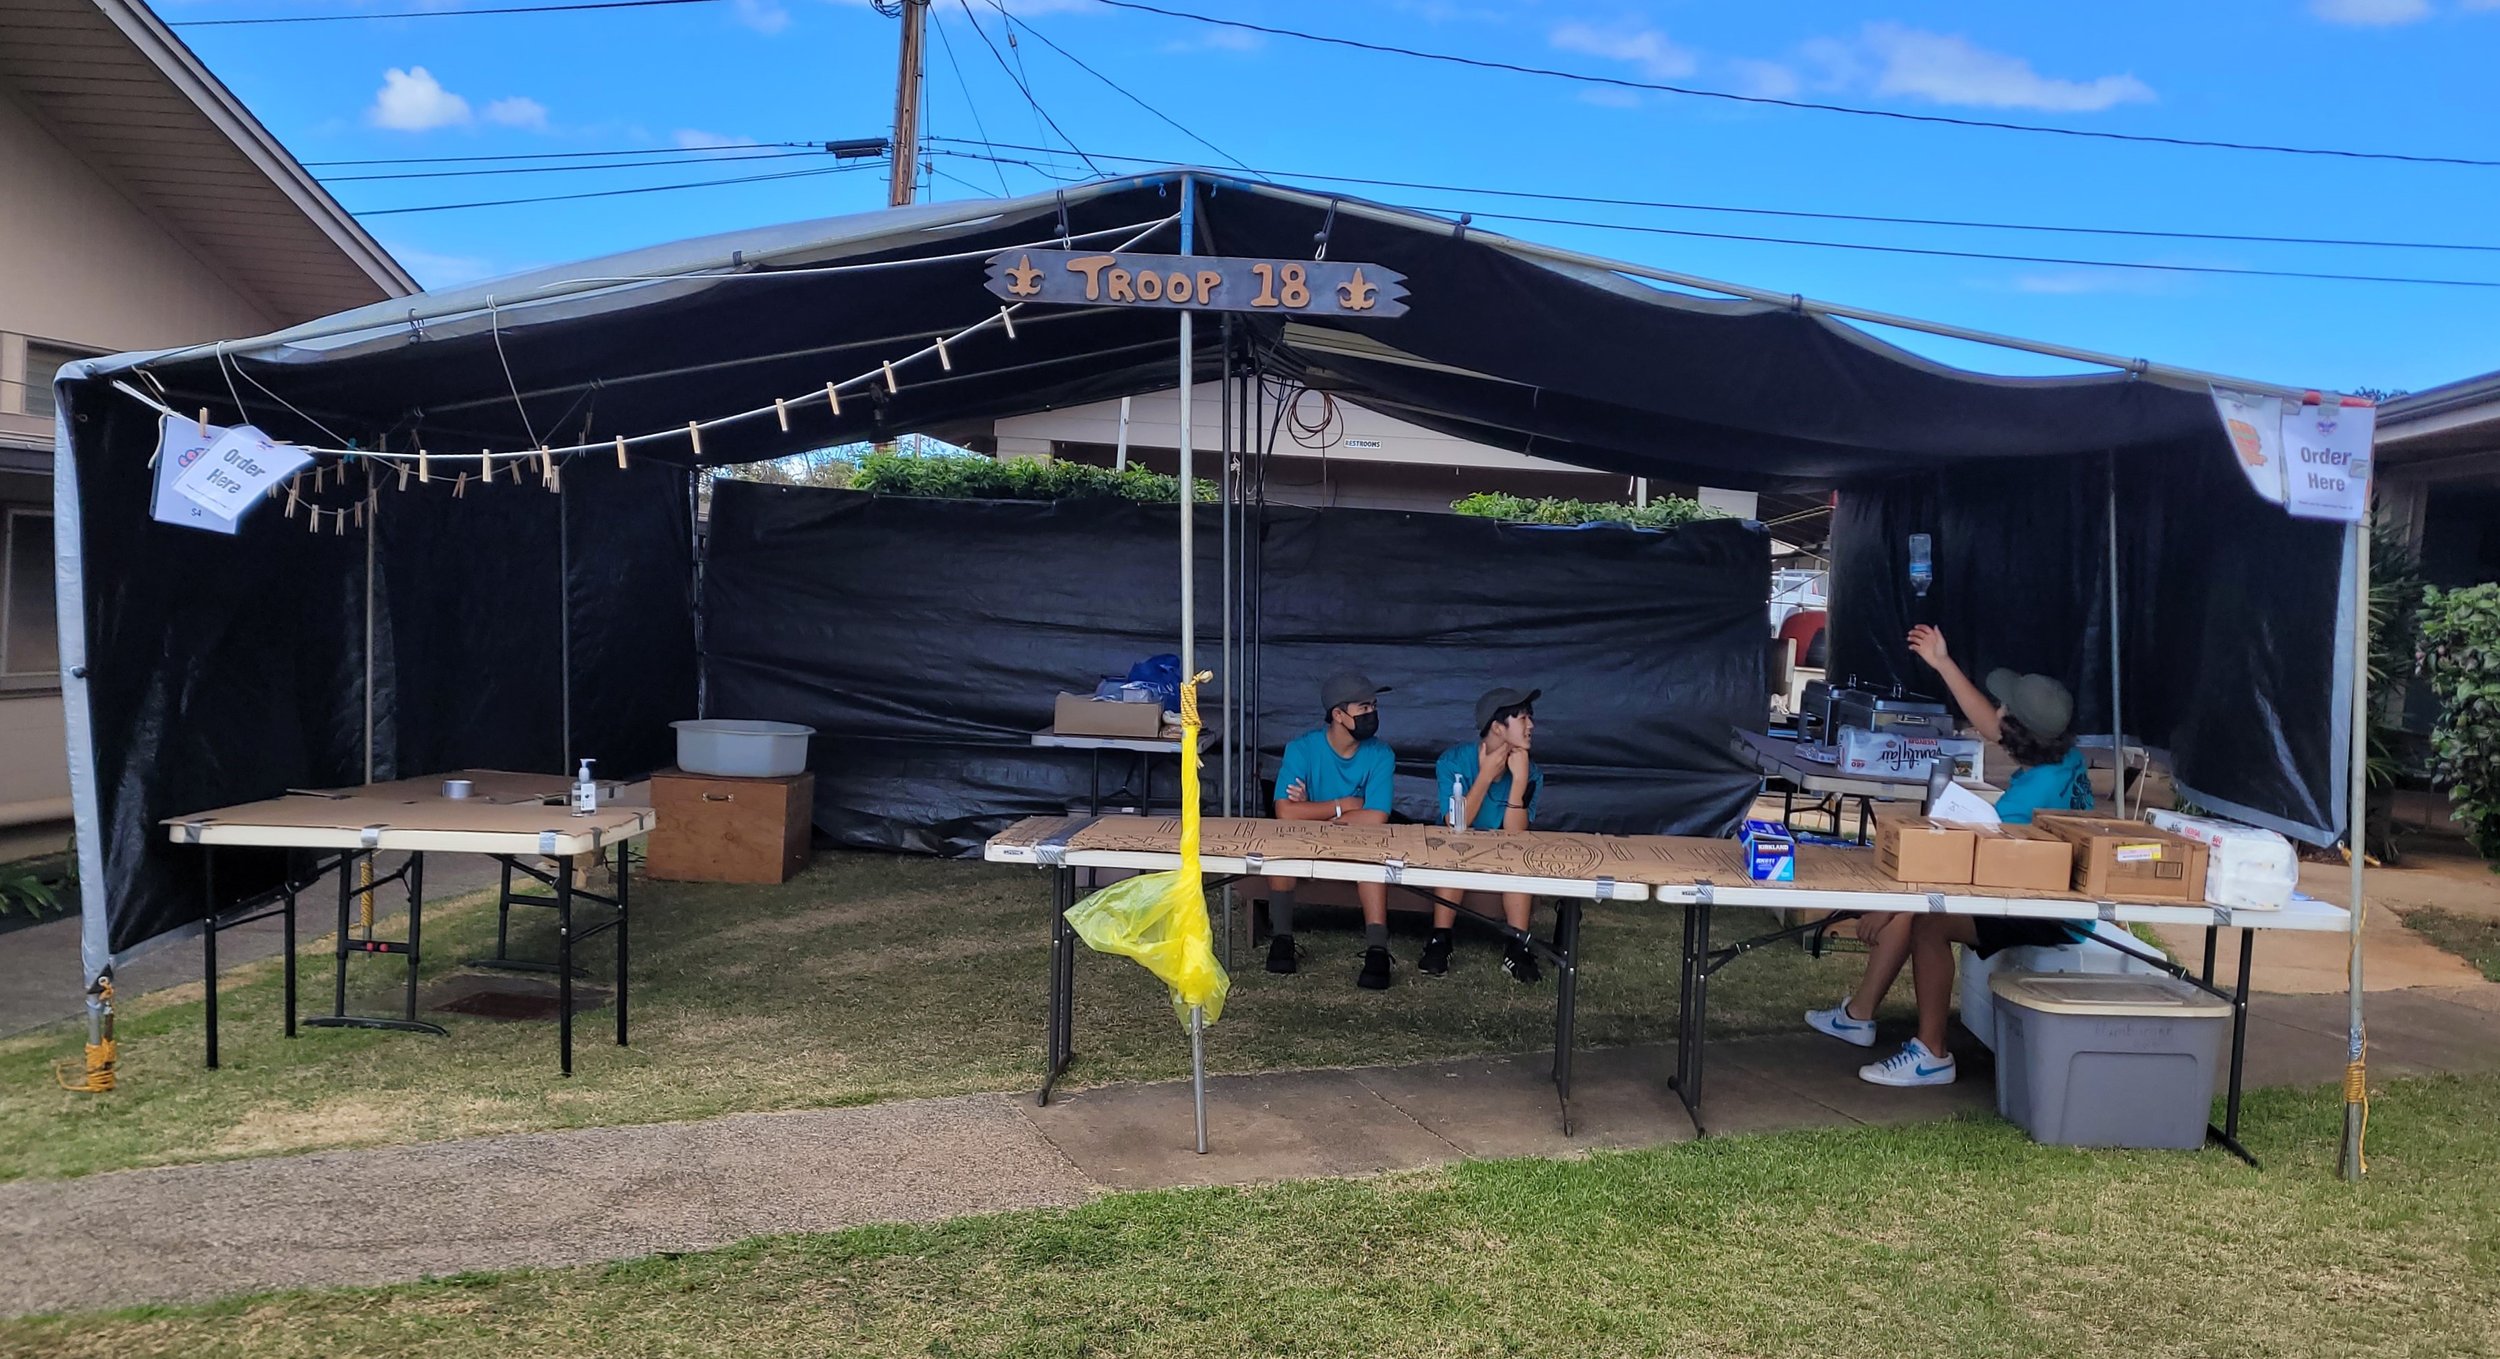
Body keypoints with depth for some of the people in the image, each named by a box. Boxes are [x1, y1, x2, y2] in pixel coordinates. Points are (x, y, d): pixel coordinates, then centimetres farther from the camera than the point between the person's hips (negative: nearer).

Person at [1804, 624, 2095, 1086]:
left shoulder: (2034, 793, -30)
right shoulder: (2064, 755, -3)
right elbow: (1988, 727, 16)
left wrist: (1889, 906, -24)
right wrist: (1943, 664, 18)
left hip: (2053, 921, -10)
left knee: (1928, 919, -25)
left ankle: (1932, 1055, -13)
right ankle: (1859, 1013, 15)